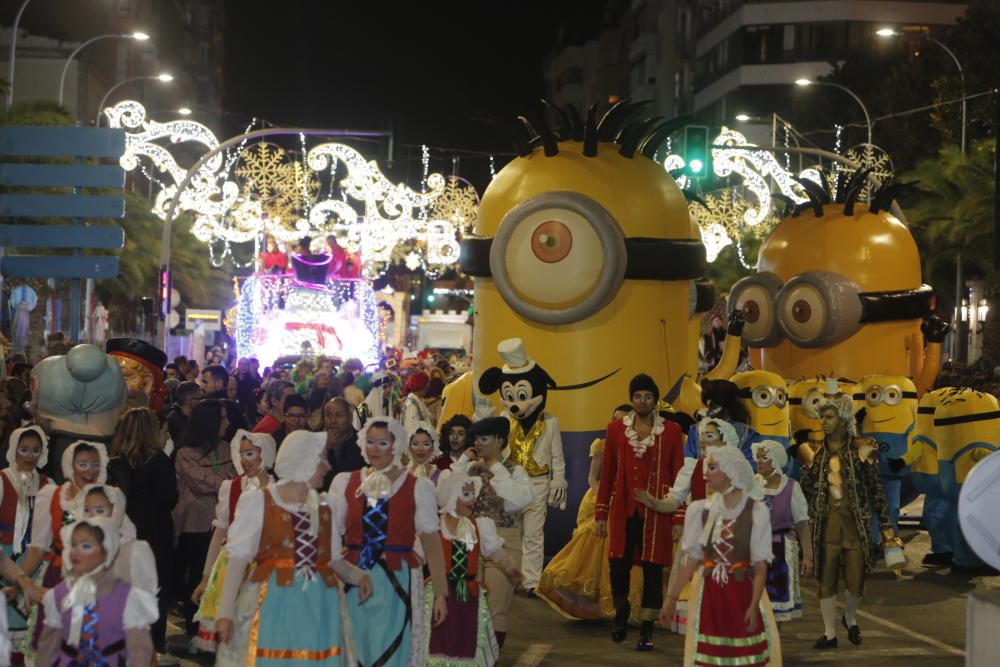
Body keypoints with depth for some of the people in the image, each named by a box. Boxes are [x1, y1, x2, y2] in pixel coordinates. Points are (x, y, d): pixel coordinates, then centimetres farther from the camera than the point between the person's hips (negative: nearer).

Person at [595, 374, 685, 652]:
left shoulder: (671, 431, 2)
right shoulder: (616, 429, 7)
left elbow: (678, 475, 2)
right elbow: (607, 473, 9)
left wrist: (680, 516, -2)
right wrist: (601, 513, 8)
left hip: (656, 512, -1)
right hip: (623, 511, 1)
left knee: (652, 571, 1)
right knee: (618, 566, -4)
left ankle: (646, 630, 12)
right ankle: (621, 611, 26)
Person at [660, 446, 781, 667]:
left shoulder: (755, 512, -8)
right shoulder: (700, 510, 2)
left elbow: (760, 566, -9)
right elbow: (692, 561, 5)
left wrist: (754, 606, -18)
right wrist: (671, 597, 2)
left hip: (743, 595, -3)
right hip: (709, 596, 3)